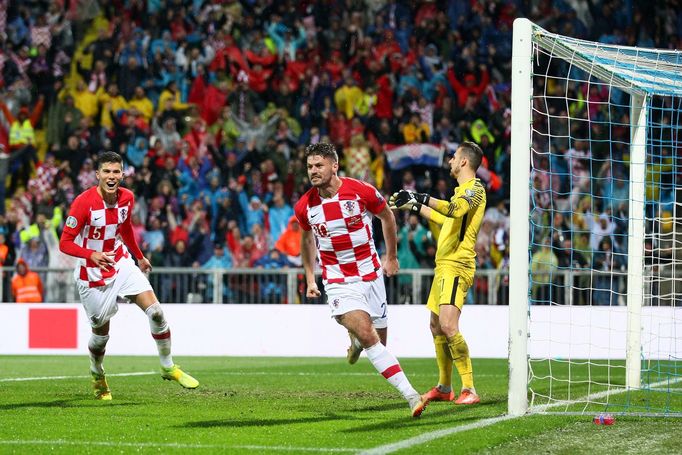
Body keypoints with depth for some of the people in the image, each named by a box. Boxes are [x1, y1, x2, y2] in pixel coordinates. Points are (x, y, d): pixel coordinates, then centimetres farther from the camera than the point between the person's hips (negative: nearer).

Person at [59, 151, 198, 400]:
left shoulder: (127, 198, -3)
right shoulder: (84, 202, -20)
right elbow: (65, 243, -19)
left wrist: (139, 257, 28)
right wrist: (92, 254, -35)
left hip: (122, 264, 4)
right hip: (93, 274, -4)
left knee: (155, 311, -10)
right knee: (101, 333, 3)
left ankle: (168, 367, 7)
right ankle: (97, 375, 34)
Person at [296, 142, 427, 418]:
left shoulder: (361, 191, -12)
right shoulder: (304, 207, -6)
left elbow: (386, 217, 7)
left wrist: (391, 257, 14)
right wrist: (310, 278, 16)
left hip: (371, 275, 1)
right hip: (337, 280, -1)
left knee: (379, 340, 9)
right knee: (368, 337, -21)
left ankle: (355, 338, 48)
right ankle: (411, 395, -21)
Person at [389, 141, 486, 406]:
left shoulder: (474, 188, -10)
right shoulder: (463, 190, 21)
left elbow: (455, 210, -31)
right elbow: (446, 220, 35)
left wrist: (423, 199, -27)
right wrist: (415, 207, 37)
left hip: (457, 266, -11)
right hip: (443, 265, 11)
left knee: (448, 326, -22)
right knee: (436, 327, 14)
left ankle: (469, 389, -22)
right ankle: (444, 388, 23)